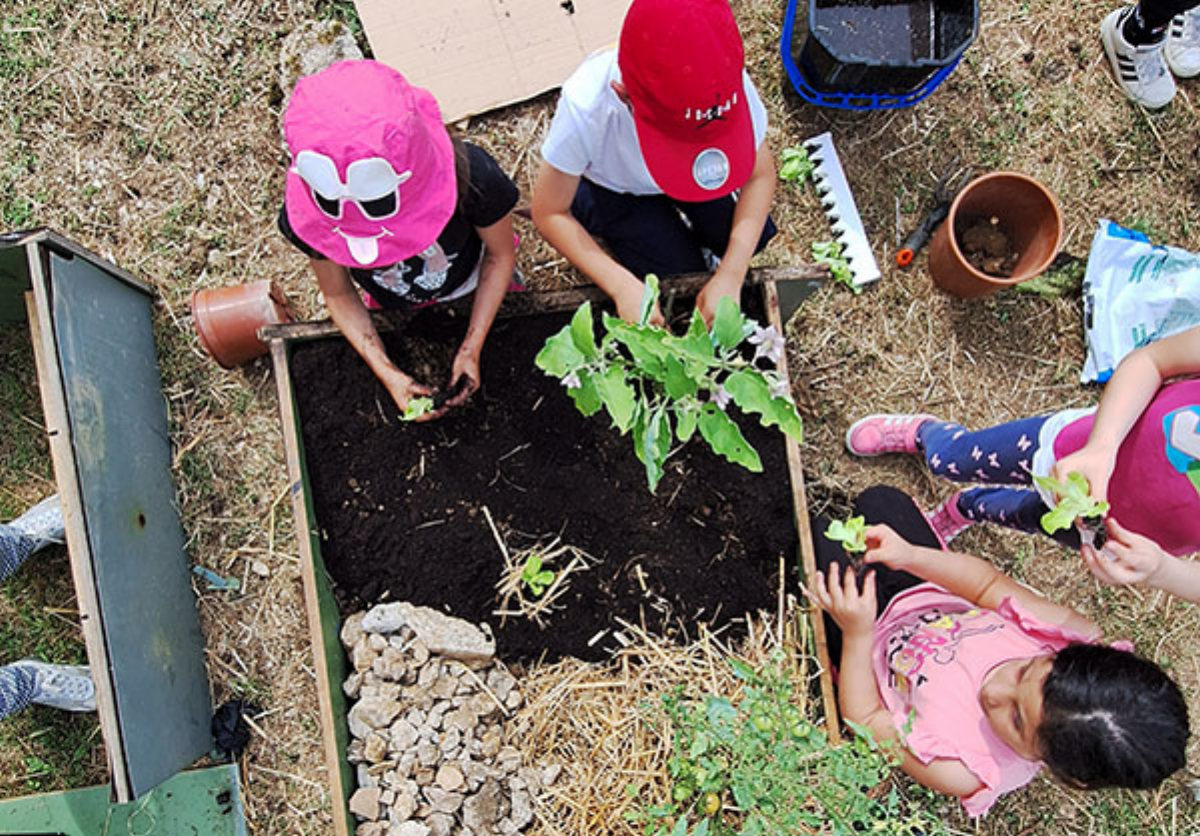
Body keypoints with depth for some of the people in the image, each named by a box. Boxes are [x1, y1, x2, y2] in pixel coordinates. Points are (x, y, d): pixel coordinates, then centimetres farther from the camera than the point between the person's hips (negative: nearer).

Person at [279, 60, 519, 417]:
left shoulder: (471, 176, -45)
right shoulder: (305, 216, -38)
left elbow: (500, 257, -22)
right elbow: (338, 295, -17)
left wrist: (471, 350, -22)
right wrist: (387, 373, -24)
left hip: (471, 291, -1)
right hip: (393, 310, 1)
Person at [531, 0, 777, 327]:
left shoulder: (727, 85, -35)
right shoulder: (585, 107, -40)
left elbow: (761, 174, -18)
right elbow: (549, 213, -26)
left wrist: (731, 276, -30)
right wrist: (622, 285, -37)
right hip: (613, 188, -2)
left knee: (753, 236, -15)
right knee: (681, 275, -13)